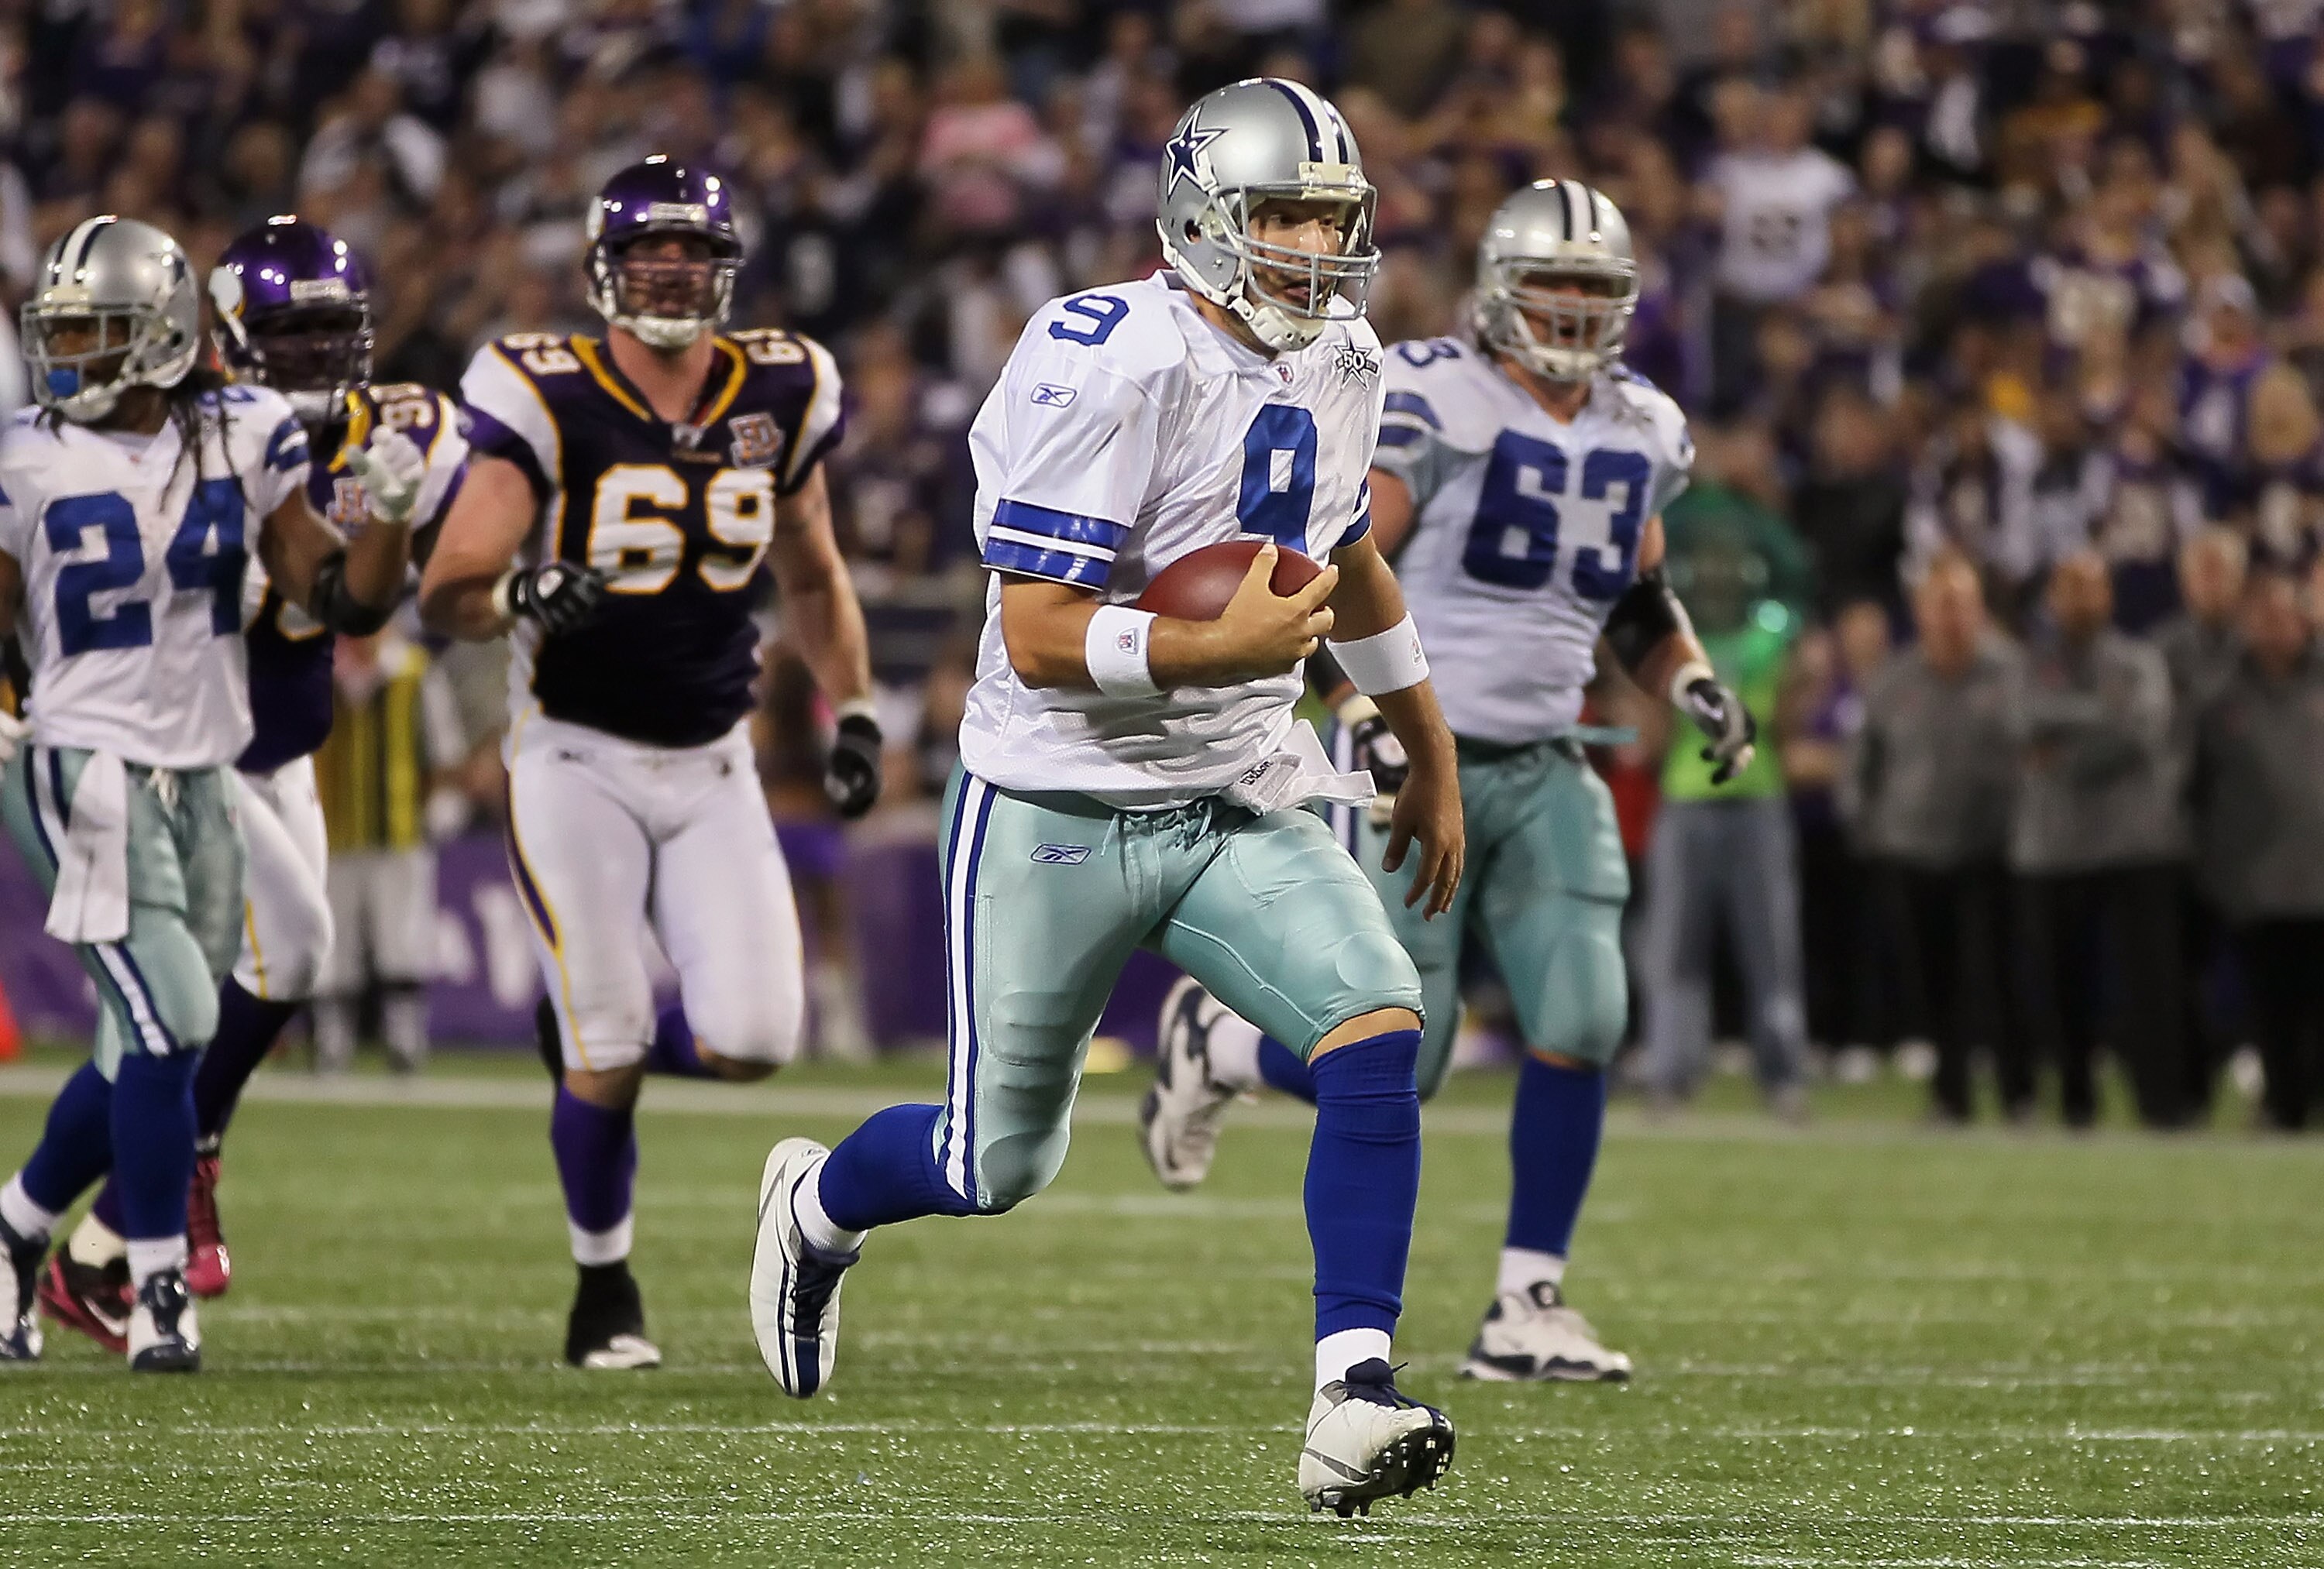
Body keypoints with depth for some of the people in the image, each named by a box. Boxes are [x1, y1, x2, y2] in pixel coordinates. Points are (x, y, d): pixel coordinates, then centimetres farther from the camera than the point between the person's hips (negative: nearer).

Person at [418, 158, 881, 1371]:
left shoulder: (777, 398, 3)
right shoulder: (546, 403, -11)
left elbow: (813, 580, 18)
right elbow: (446, 594, -14)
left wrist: (853, 715, 8)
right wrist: (518, 599, -35)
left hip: (712, 767, 4)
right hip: (576, 759, -4)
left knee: (751, 1037, -9)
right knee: (607, 1055, -6)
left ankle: (594, 1035, 24)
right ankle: (603, 1288, 16)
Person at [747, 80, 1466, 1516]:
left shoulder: (1339, 369, 4)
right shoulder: (1114, 365, -21)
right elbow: (1036, 639, -23)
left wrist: (1432, 752, 28)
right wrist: (1222, 646, -34)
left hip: (1236, 808, 6)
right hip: (1058, 815, -6)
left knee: (1380, 1030, -20)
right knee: (999, 1166, 8)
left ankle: (1356, 1400, -22)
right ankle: (816, 1205, 43)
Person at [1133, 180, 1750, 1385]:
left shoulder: (1639, 433, 10)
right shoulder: (1432, 405, -11)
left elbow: (1639, 606, 24)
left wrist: (1691, 681, 4)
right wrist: (1366, 713, -28)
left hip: (1545, 773, 6)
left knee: (1580, 1026, -10)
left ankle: (1527, 1306, 1)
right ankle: (1214, 1039, 27)